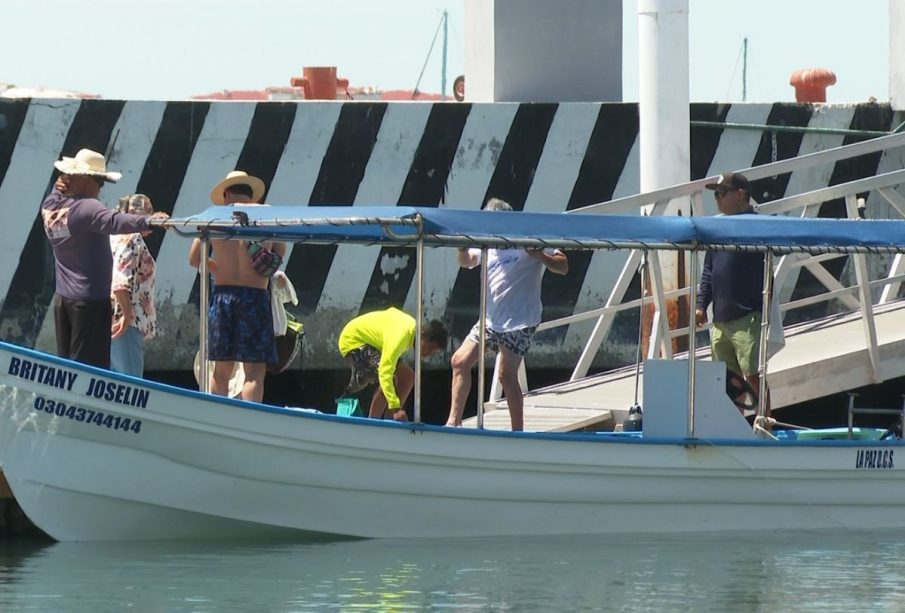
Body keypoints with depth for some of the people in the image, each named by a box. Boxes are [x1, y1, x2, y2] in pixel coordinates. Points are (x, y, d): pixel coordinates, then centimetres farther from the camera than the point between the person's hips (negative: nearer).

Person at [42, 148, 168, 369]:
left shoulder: (50, 206, 6)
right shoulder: (86, 208, -18)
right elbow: (114, 222, -36)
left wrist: (60, 189, 11)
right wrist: (146, 221, -48)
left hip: (62, 299, 8)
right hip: (90, 300, -8)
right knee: (90, 367, -6)